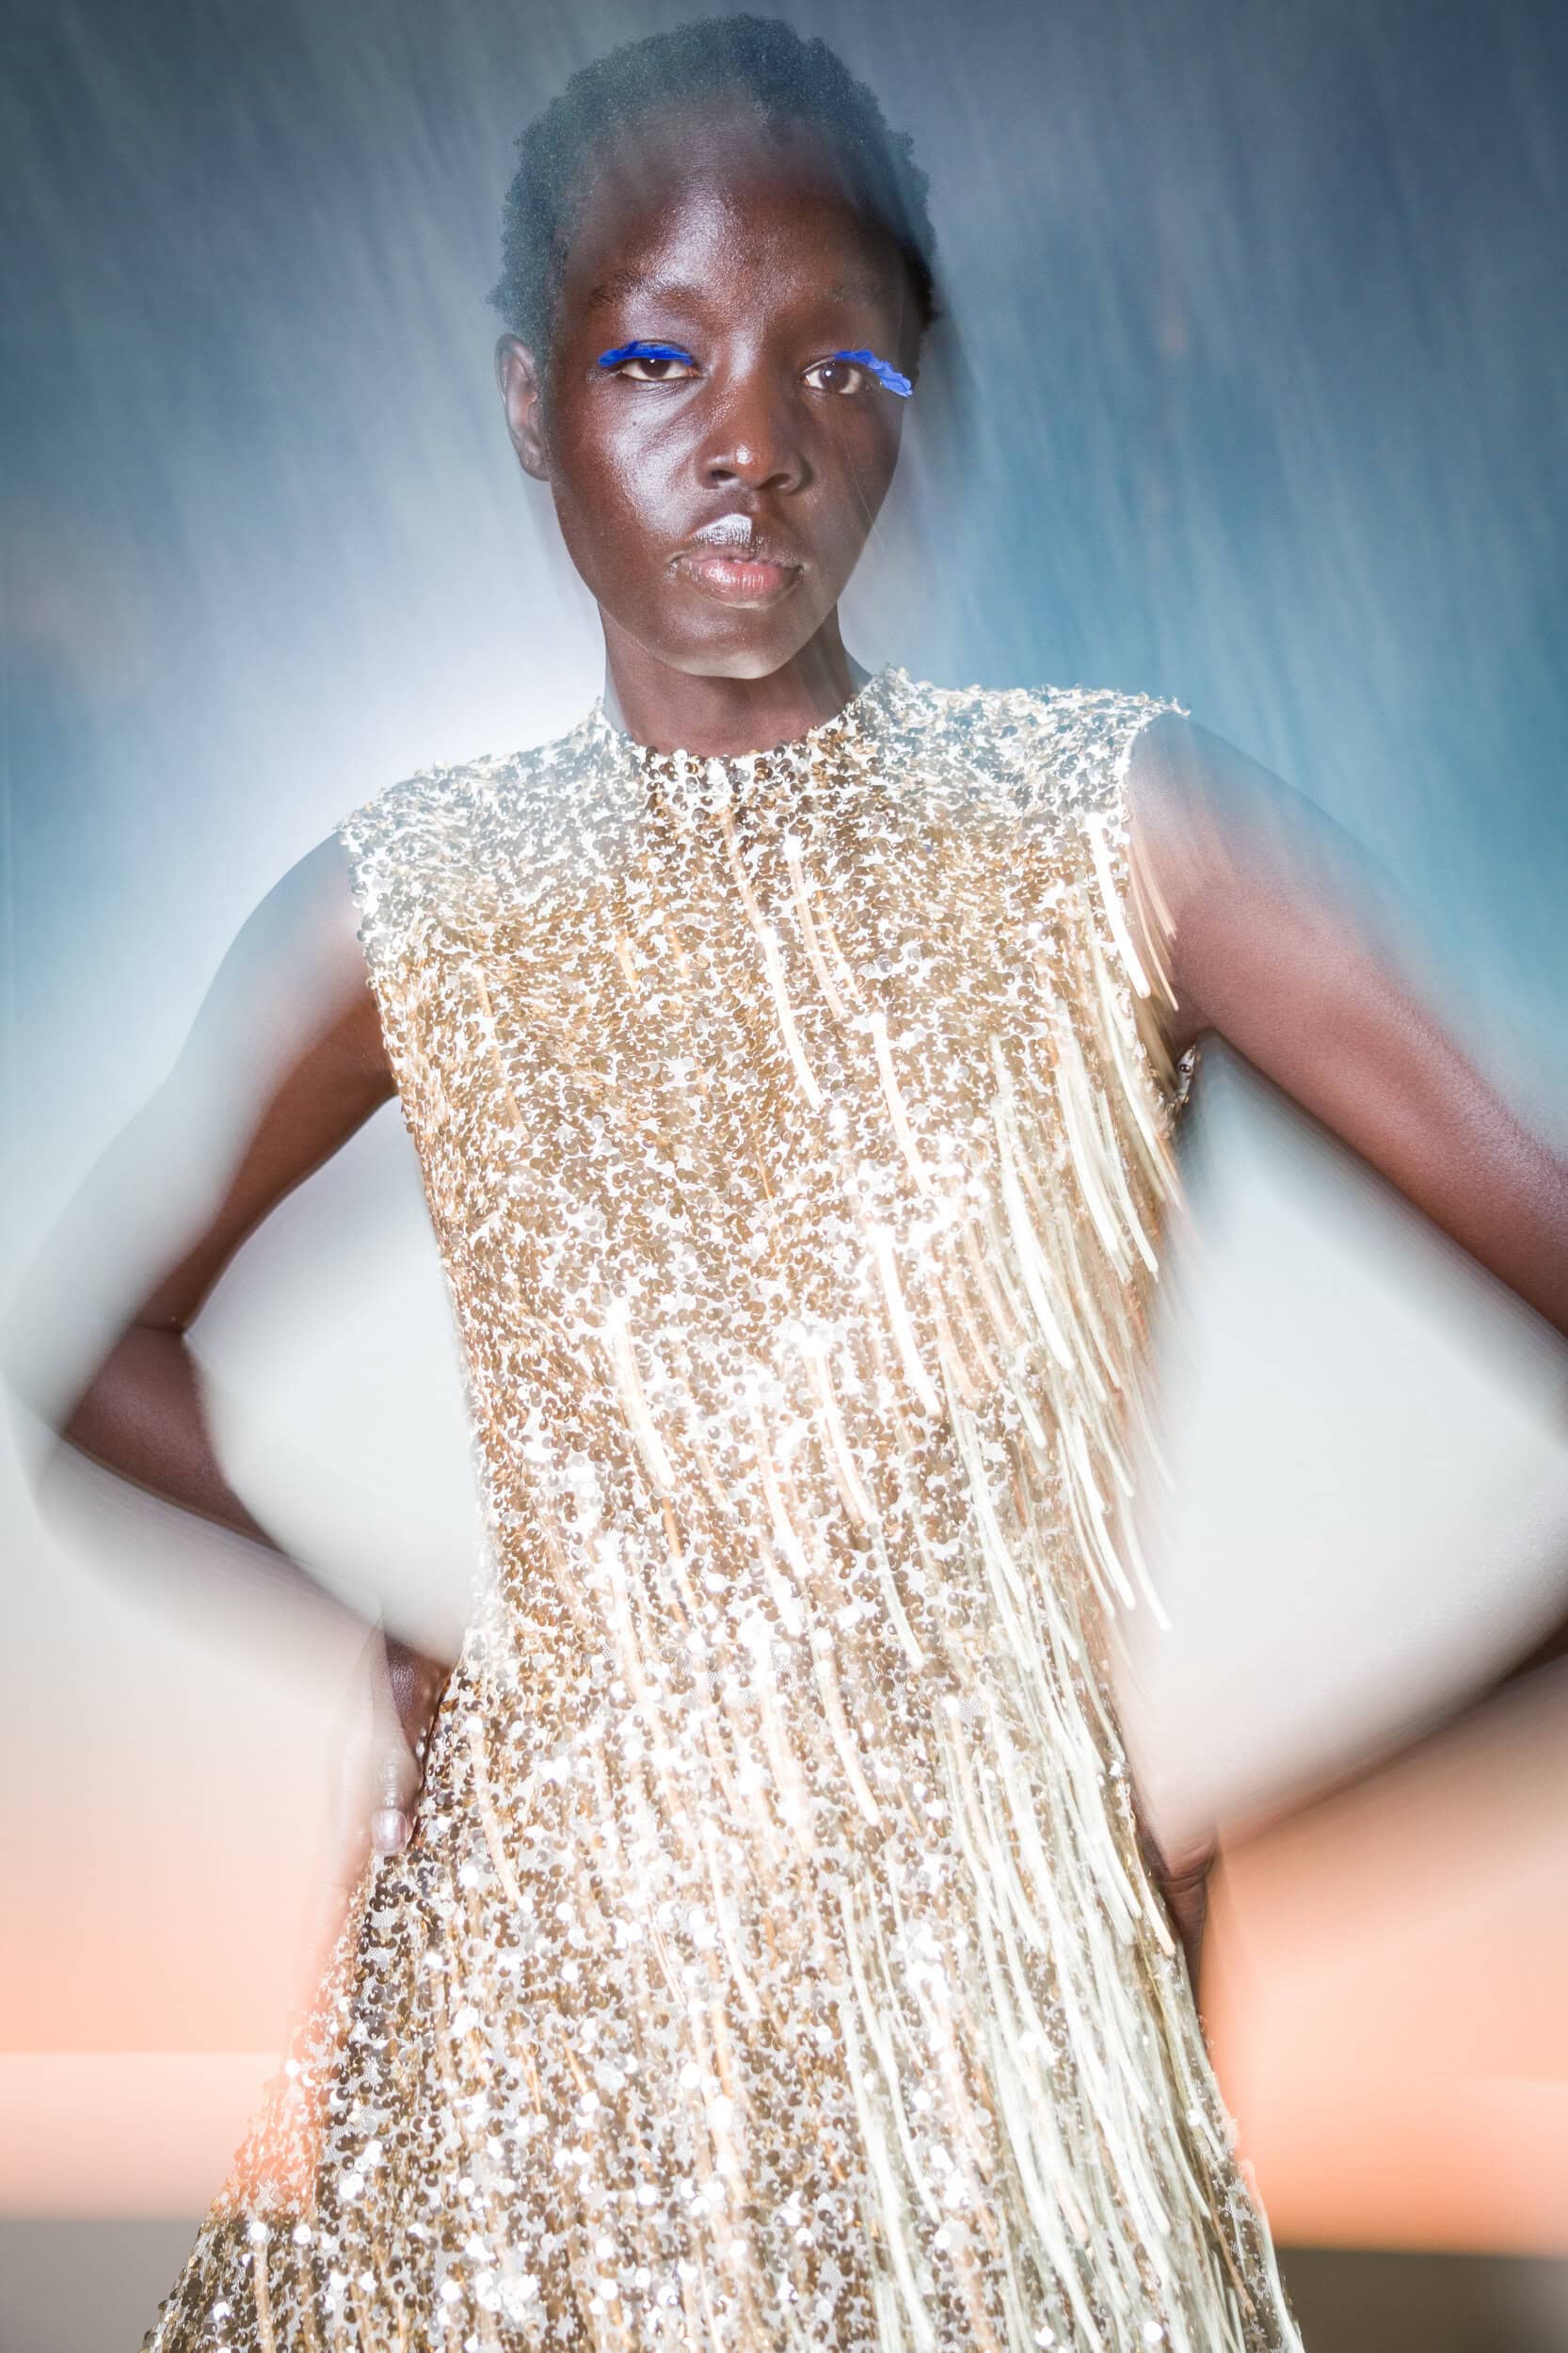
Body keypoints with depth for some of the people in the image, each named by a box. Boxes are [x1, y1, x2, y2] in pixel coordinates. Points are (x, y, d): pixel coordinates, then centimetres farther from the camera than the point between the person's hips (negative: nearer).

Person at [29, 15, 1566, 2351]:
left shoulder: (1119, 822, -7)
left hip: (997, 1960, 0)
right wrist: (391, 1612, -2)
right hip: (546, 1964, 1)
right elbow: (102, 1340, 10)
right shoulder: (409, 907, -2)